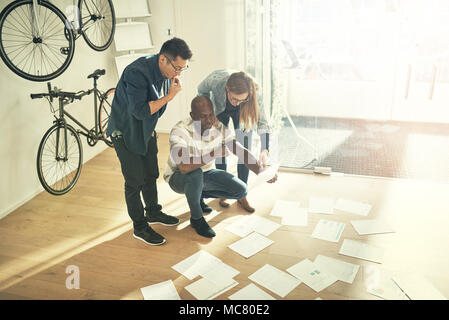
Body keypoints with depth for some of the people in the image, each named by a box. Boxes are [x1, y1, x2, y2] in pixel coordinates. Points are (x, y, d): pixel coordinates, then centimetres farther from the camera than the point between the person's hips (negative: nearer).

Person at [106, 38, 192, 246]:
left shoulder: (165, 72, -5)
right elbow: (140, 111, -35)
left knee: (151, 174, 18)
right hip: (126, 132, -8)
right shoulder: (137, 73, -31)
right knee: (135, 180, -1)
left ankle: (153, 212, 37)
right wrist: (169, 96, -31)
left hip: (146, 130, 8)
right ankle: (139, 227, 13)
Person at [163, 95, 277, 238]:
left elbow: (242, 151, -19)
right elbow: (184, 167, -44)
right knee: (195, 173, -40)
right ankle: (196, 218, -13)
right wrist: (214, 154, -38)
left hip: (205, 174, 5)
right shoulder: (180, 131, -30)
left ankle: (200, 194, 14)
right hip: (178, 177, -5)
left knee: (241, 190, -10)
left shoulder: (219, 128, -15)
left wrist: (261, 172, -35)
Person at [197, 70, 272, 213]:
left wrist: (264, 150, -51)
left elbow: (262, 122, -37)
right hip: (219, 110, 0)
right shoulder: (216, 79, -41)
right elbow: (202, 90, -17)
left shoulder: (253, 93, -40)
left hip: (242, 113, 0)